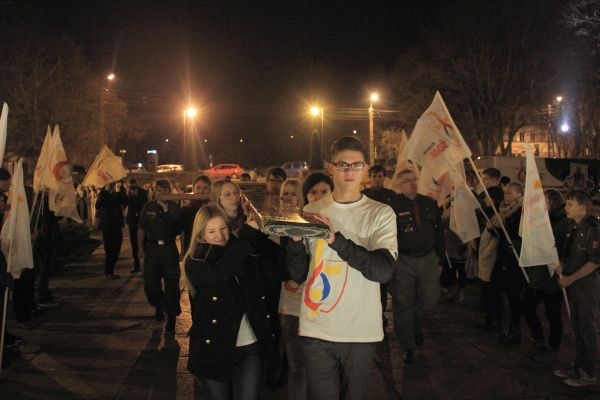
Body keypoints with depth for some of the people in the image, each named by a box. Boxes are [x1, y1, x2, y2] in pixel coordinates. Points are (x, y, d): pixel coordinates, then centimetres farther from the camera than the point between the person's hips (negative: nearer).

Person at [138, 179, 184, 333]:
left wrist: (167, 212, -19)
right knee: (150, 284, 6)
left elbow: (179, 229, -14)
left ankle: (171, 317, 11)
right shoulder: (148, 207, 4)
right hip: (152, 248, 2)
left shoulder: (175, 208, -2)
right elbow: (141, 229, 9)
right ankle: (159, 306, 35)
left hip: (169, 249, -2)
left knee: (171, 284, 0)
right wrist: (141, 248, 6)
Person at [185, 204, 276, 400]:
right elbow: (218, 273, -25)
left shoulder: (244, 254, 5)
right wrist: (247, 236, -24)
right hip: (214, 349, -1)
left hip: (249, 348, 2)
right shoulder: (195, 263, -4)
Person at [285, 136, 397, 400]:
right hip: (316, 330, 1)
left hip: (362, 331, -1)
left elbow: (384, 271, -15)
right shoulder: (311, 212, 5)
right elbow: (299, 275, 5)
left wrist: (336, 240, -23)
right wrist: (295, 239, -13)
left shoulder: (381, 214, -2)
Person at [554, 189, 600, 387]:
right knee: (577, 328, 14)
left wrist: (570, 278, -17)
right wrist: (561, 265, 1)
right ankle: (578, 367, 25)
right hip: (573, 285, 8)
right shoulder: (575, 228, 9)